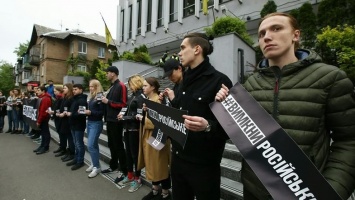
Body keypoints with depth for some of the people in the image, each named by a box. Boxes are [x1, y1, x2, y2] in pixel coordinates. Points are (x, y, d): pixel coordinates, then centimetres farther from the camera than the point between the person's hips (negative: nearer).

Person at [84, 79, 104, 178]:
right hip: (89, 122, 9)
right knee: (93, 145, 14)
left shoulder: (100, 97, -14)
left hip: (96, 124, -9)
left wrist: (90, 112, -22)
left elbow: (102, 112, -17)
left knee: (91, 145, -9)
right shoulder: (91, 97, 12)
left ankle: (97, 167, 2)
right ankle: (94, 164, 25)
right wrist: (85, 111, 0)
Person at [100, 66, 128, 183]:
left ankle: (124, 171, 9)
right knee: (111, 144, 18)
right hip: (110, 120, 9)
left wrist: (108, 102, -18)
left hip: (116, 121, -9)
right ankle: (113, 166, 34)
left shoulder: (121, 86, -13)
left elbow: (123, 104, -20)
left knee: (118, 145, -3)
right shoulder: (112, 87, 16)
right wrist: (105, 100, 6)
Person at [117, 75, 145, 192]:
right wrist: (123, 115, -3)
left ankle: (137, 179, 21)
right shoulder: (133, 95, 11)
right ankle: (130, 175, 34)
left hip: (135, 129, -8)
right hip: (128, 128, 8)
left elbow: (138, 116, -19)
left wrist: (124, 117, -14)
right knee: (128, 152, 17)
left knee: (135, 153, 4)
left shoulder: (141, 97, -15)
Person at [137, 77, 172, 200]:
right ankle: (155, 190, 34)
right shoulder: (148, 100, 13)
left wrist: (144, 120, -19)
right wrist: (142, 116, 4)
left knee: (160, 165, 4)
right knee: (152, 164, 18)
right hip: (147, 136, 10)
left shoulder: (157, 101, -17)